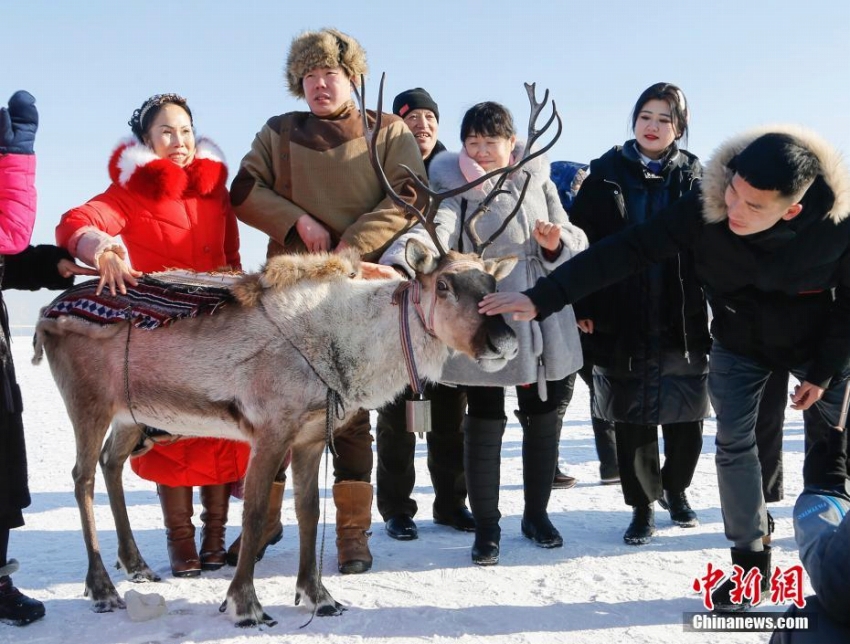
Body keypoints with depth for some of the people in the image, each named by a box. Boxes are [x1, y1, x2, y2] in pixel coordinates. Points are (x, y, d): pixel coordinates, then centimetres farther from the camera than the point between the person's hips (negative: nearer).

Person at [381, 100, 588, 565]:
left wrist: (557, 243, -14)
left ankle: (536, 514, 32)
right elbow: (432, 231, -24)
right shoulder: (455, 189, -4)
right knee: (484, 423, 2)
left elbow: (575, 244, 9)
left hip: (543, 326, 4)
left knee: (543, 418, 13)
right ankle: (486, 526, 18)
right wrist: (397, 265, -44)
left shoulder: (537, 181, 7)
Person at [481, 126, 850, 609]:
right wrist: (542, 299, -42)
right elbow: (626, 251, -35)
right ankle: (750, 560, 14)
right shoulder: (705, 209, -32)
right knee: (734, 446, -3)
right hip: (739, 345, 1)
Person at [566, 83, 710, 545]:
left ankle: (675, 490, 34)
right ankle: (643, 506, 20)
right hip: (622, 321, -1)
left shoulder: (693, 177, 7)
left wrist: (712, 309, -4)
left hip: (682, 321, 1)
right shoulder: (607, 174, 4)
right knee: (632, 420, 4)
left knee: (686, 416, 10)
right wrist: (583, 305, -8)